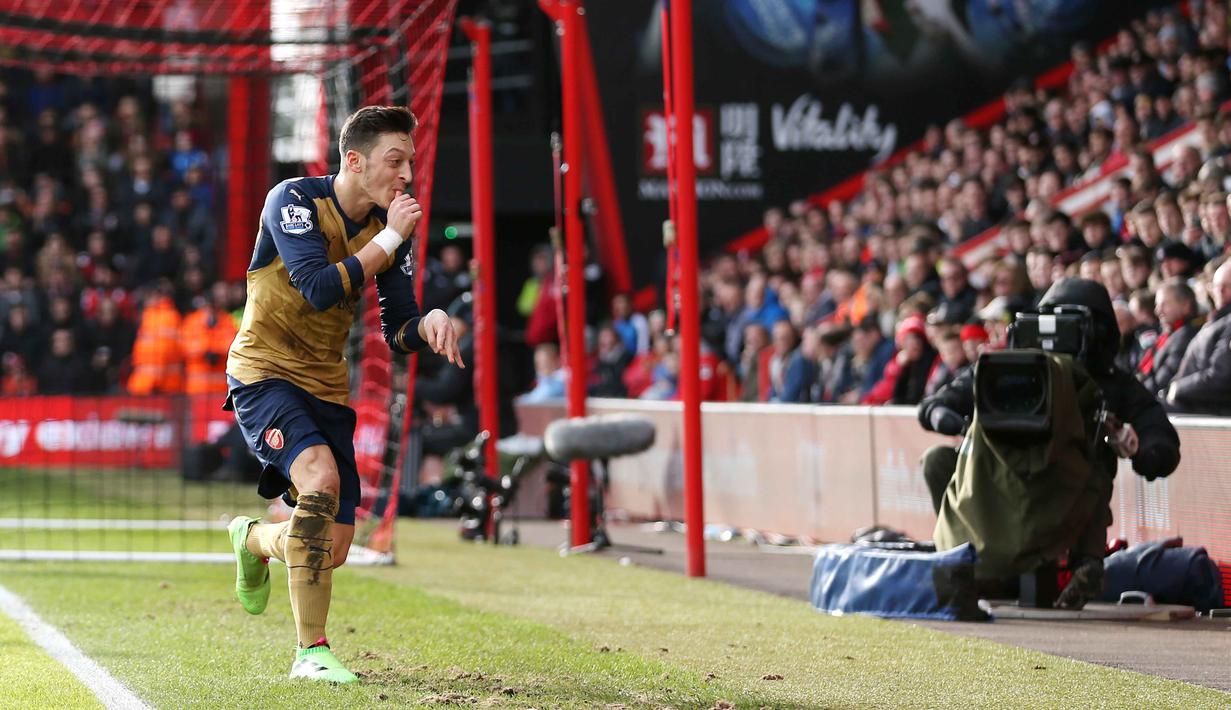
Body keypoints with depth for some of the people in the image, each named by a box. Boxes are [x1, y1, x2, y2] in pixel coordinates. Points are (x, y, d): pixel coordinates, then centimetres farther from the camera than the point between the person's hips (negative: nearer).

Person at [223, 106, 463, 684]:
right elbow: (319, 288, -26)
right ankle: (311, 652, -25)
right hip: (264, 373, -6)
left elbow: (397, 332, 4)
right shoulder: (293, 200, -13)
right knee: (321, 477, -32)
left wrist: (430, 324, -18)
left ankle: (253, 538, 39)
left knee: (334, 548, 2)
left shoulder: (391, 229, 3)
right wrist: (389, 240, -20)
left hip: (325, 387, 6)